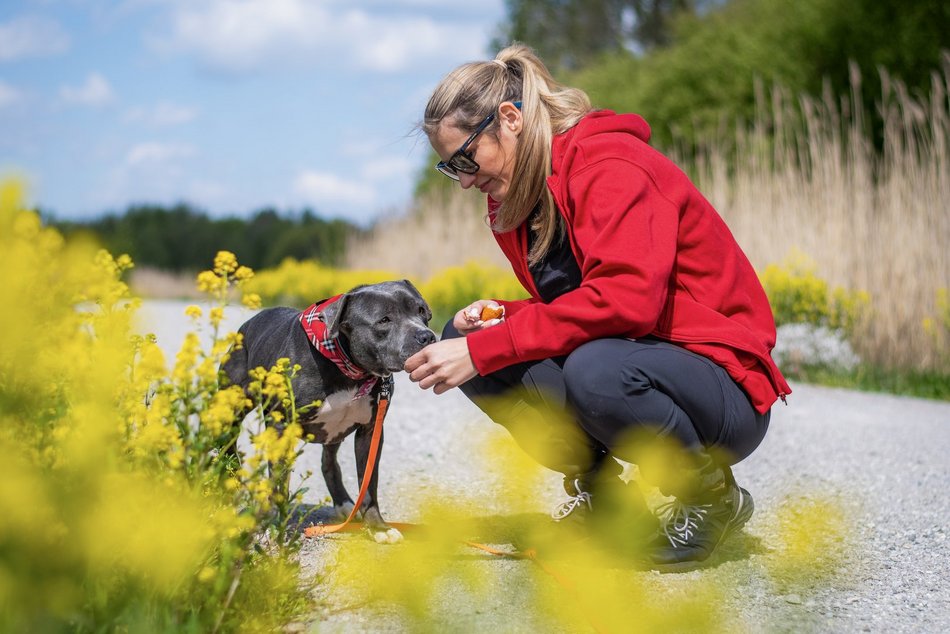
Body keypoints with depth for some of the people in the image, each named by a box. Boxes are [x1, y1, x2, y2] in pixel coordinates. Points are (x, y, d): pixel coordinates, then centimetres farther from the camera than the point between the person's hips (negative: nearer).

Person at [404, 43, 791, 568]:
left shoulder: (610, 165, -19)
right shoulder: (516, 200, 8)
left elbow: (626, 300, -33)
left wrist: (486, 348, -31)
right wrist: (499, 318, -9)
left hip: (726, 392, -8)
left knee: (596, 370, -40)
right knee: (464, 338, -6)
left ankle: (712, 494, -9)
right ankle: (598, 491, 5)